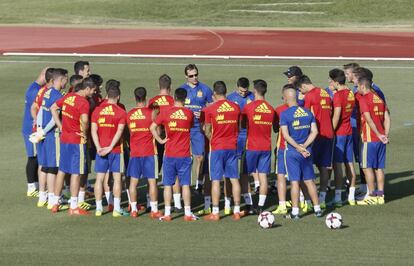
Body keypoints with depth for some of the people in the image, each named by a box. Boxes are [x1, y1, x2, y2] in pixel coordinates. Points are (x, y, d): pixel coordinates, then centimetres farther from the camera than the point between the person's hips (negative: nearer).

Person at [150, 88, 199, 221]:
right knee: (185, 184, 4)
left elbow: (152, 127, -6)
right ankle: (188, 213, 4)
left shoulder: (166, 112, -4)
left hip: (169, 155, 0)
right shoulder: (189, 113, -2)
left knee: (168, 185, 6)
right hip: (185, 155, 0)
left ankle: (167, 213, 4)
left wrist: (160, 140, 0)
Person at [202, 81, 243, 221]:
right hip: (232, 147, 3)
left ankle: (215, 212, -1)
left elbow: (207, 131, -2)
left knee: (216, 180, 0)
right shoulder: (235, 107, 3)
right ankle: (237, 211, 8)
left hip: (217, 148, -3)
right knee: (234, 179, 7)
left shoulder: (210, 109, -9)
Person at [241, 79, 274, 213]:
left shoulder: (248, 107, -8)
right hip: (266, 146, 3)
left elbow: (242, 125, 1)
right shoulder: (270, 109, 3)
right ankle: (260, 205, -1)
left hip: (252, 147, -3)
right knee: (263, 176, 2)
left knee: (251, 173, 9)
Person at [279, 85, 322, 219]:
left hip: (292, 151, -4)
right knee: (309, 180, 12)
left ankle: (295, 212, 2)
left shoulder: (285, 114, -10)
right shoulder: (308, 112, 4)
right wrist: (304, 146, -3)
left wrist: (298, 147, -10)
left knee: (295, 181, 0)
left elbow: (286, 135, -15)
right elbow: (314, 131, 0)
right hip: (306, 151, 4)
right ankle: (317, 209, 15)